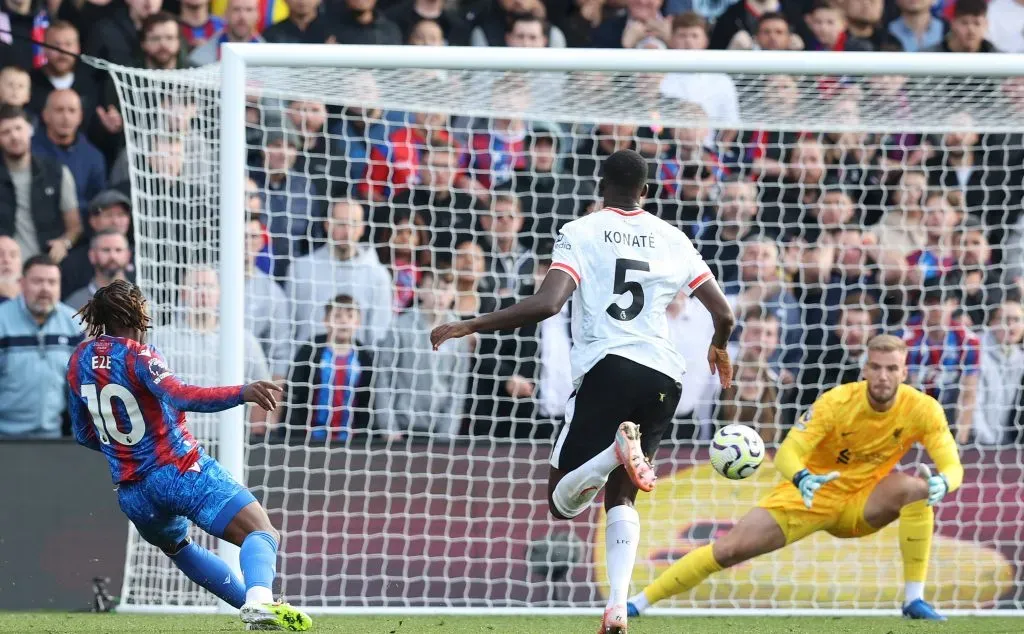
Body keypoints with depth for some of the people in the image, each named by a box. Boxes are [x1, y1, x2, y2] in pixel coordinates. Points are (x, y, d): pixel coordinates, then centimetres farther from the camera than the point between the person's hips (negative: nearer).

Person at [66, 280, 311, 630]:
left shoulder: (79, 359, 9)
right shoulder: (136, 355, -12)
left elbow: (83, 433, 19)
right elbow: (178, 396, -32)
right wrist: (242, 393, -42)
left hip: (132, 490, 7)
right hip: (182, 471, -7)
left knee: (177, 546, 36)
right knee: (262, 534, -16)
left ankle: (253, 603, 31)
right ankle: (260, 599, -47)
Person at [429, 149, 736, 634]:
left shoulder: (580, 233, 3)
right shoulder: (672, 240, 13)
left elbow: (547, 304, -12)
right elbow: (723, 313, 15)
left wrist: (470, 326, -4)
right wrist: (719, 348, 38)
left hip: (606, 368, -4)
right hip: (663, 376, 4)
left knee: (563, 501, 2)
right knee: (620, 497, 18)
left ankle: (619, 448, -31)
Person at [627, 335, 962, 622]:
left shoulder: (922, 409, -17)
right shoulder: (836, 402, -22)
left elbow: (952, 467, -19)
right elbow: (786, 454, -26)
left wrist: (942, 484, -45)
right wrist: (802, 479, -50)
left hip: (862, 504, 1)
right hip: (812, 495, -1)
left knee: (915, 488, -30)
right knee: (730, 548, -13)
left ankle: (914, 599, -22)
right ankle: (639, 602, 0)